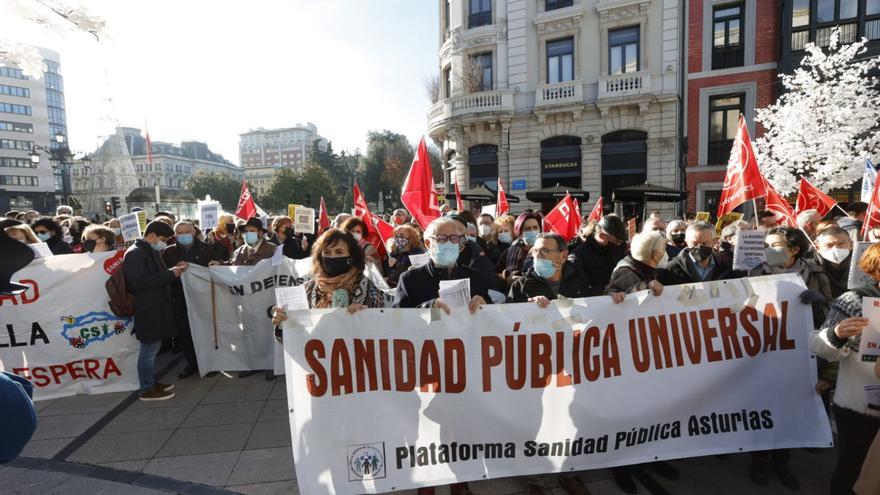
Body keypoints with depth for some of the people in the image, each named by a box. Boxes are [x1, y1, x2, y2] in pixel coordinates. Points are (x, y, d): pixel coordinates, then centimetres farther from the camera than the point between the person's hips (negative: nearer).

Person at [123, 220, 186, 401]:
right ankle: (147, 389, 9)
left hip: (157, 307, 9)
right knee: (149, 349, -1)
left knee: (153, 348, 16)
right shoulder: (134, 254, -13)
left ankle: (152, 382, 27)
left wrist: (173, 270, 7)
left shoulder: (152, 252, 17)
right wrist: (170, 274, -20)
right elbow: (139, 282, -24)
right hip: (146, 310, -9)